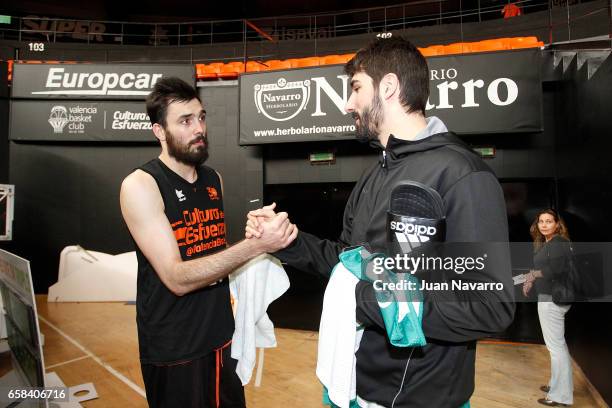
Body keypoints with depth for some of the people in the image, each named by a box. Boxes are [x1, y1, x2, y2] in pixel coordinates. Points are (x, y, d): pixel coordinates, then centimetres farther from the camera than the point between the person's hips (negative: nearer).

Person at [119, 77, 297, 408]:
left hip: (222, 336, 6)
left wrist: (257, 236, -4)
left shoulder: (214, 179, 5)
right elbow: (177, 278, -23)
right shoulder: (140, 185, -15)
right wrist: (256, 245, -31)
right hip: (173, 349, -5)